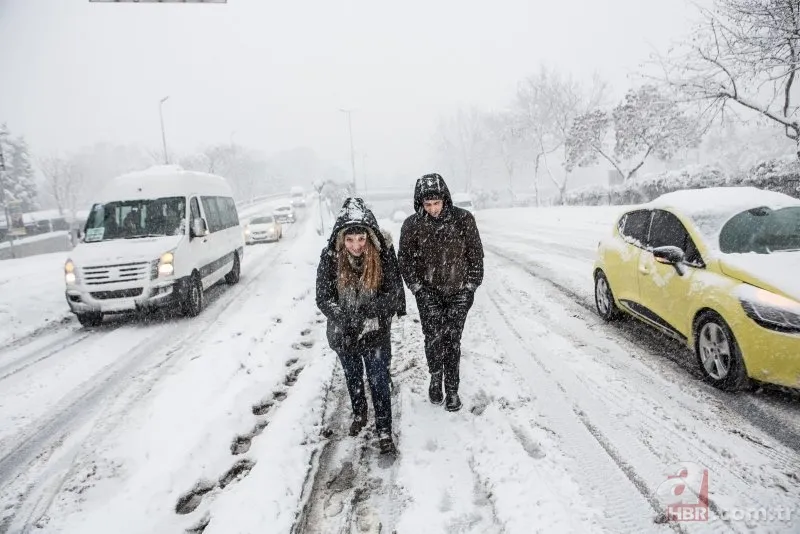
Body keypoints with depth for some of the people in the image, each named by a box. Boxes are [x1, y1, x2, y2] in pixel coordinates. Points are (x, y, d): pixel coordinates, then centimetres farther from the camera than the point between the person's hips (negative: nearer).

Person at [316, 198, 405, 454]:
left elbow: (395, 293, -15)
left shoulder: (383, 255, -19)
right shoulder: (330, 257, -17)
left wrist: (369, 310, -29)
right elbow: (323, 298, -12)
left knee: (378, 380, 6)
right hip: (343, 334, 2)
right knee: (352, 377, 23)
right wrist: (344, 317, -27)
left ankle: (384, 431, 24)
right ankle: (359, 414, 48)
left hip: (376, 332, -2)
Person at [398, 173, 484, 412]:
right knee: (433, 338, -6)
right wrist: (418, 287, -2)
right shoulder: (412, 225, -7)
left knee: (452, 340, 3)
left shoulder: (463, 219, -7)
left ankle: (452, 389, 18)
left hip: (459, 293, 0)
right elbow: (405, 259, 2)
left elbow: (476, 254, 1)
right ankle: (436, 376, 22)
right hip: (429, 294, 0)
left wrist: (471, 286, -1)